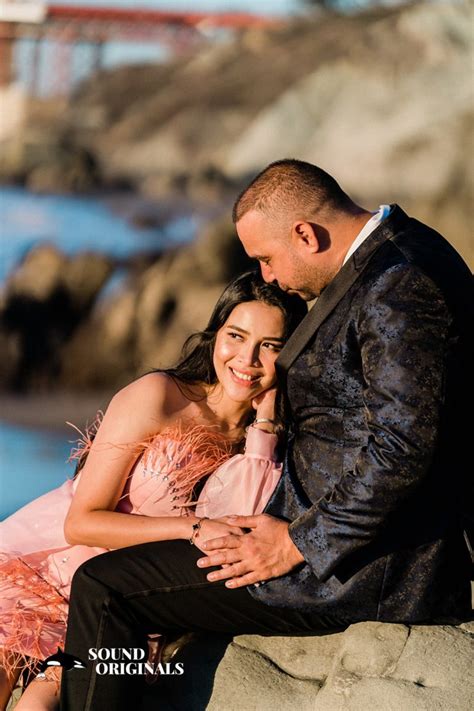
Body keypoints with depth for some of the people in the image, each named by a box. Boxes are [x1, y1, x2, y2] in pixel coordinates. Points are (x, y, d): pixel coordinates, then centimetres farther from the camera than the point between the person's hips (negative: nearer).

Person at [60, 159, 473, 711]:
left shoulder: (398, 288, -22)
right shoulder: (404, 248, 11)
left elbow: (402, 451, -28)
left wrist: (296, 544, -20)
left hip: (357, 568, -11)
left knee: (103, 589, -11)